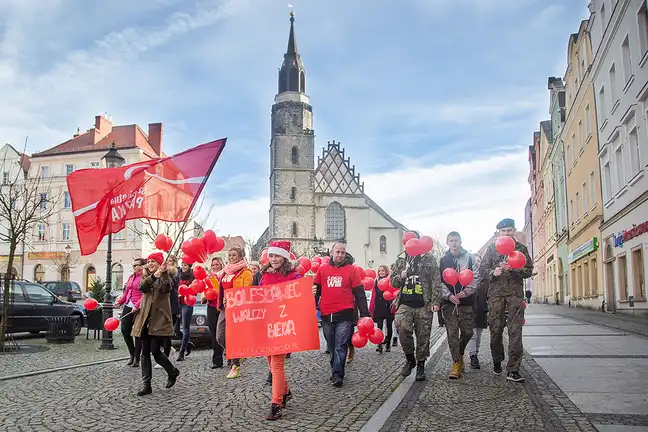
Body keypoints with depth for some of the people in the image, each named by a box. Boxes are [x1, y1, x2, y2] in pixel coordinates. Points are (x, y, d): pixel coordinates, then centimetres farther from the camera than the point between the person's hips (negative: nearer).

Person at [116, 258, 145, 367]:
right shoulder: (131, 277, 17)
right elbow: (126, 292, 21)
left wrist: (136, 306, -23)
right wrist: (120, 301, 7)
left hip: (138, 308, -7)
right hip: (128, 306, 8)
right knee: (125, 331, 5)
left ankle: (136, 358, 10)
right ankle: (132, 355, 24)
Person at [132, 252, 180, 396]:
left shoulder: (167, 275, 2)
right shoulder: (146, 276, 13)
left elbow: (167, 288, -18)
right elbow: (141, 287, -9)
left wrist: (164, 273, -27)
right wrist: (154, 276, -24)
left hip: (159, 318, -5)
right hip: (145, 318, 5)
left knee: (155, 351, -6)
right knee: (145, 352, 4)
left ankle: (173, 372, 19)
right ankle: (146, 385, 10)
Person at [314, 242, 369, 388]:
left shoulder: (352, 270, 1)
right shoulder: (322, 269, 8)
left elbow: (359, 294, 0)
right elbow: (316, 291, 14)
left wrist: (365, 314, -4)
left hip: (345, 315, -3)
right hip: (326, 315, 3)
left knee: (340, 346, -5)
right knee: (331, 347, 12)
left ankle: (337, 374, -1)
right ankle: (336, 372, 25)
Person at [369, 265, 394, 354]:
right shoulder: (376, 281, 9)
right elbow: (374, 296, 8)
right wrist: (371, 308, 4)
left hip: (389, 308, -2)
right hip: (378, 308, 2)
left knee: (389, 326, 10)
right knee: (379, 327, -5)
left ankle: (388, 344, 21)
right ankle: (379, 345, -9)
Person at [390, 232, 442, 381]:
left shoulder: (429, 259, 4)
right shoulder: (401, 260, 14)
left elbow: (436, 281, -1)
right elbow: (392, 281, 18)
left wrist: (436, 301, -10)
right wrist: (400, 277, -4)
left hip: (424, 305, -1)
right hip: (405, 303, 1)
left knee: (423, 336, 4)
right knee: (401, 326, -23)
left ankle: (420, 365, 24)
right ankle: (409, 358, -3)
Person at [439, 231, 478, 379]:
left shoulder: (469, 257, 5)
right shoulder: (443, 260, 9)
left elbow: (475, 278, 1)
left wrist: (466, 291, -14)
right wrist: (448, 295, -10)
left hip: (466, 300, 0)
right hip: (449, 301, 0)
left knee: (467, 332, 4)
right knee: (452, 333, -3)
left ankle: (459, 354, 30)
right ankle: (457, 362, 3)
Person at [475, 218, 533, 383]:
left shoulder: (521, 248, 11)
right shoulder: (492, 249, 12)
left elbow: (529, 271, 4)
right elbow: (482, 270, 8)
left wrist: (512, 268, -13)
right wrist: (493, 272, -13)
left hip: (515, 293, -1)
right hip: (496, 293, 1)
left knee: (515, 331, -8)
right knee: (495, 329, 5)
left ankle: (513, 370, -8)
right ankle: (497, 361, 25)